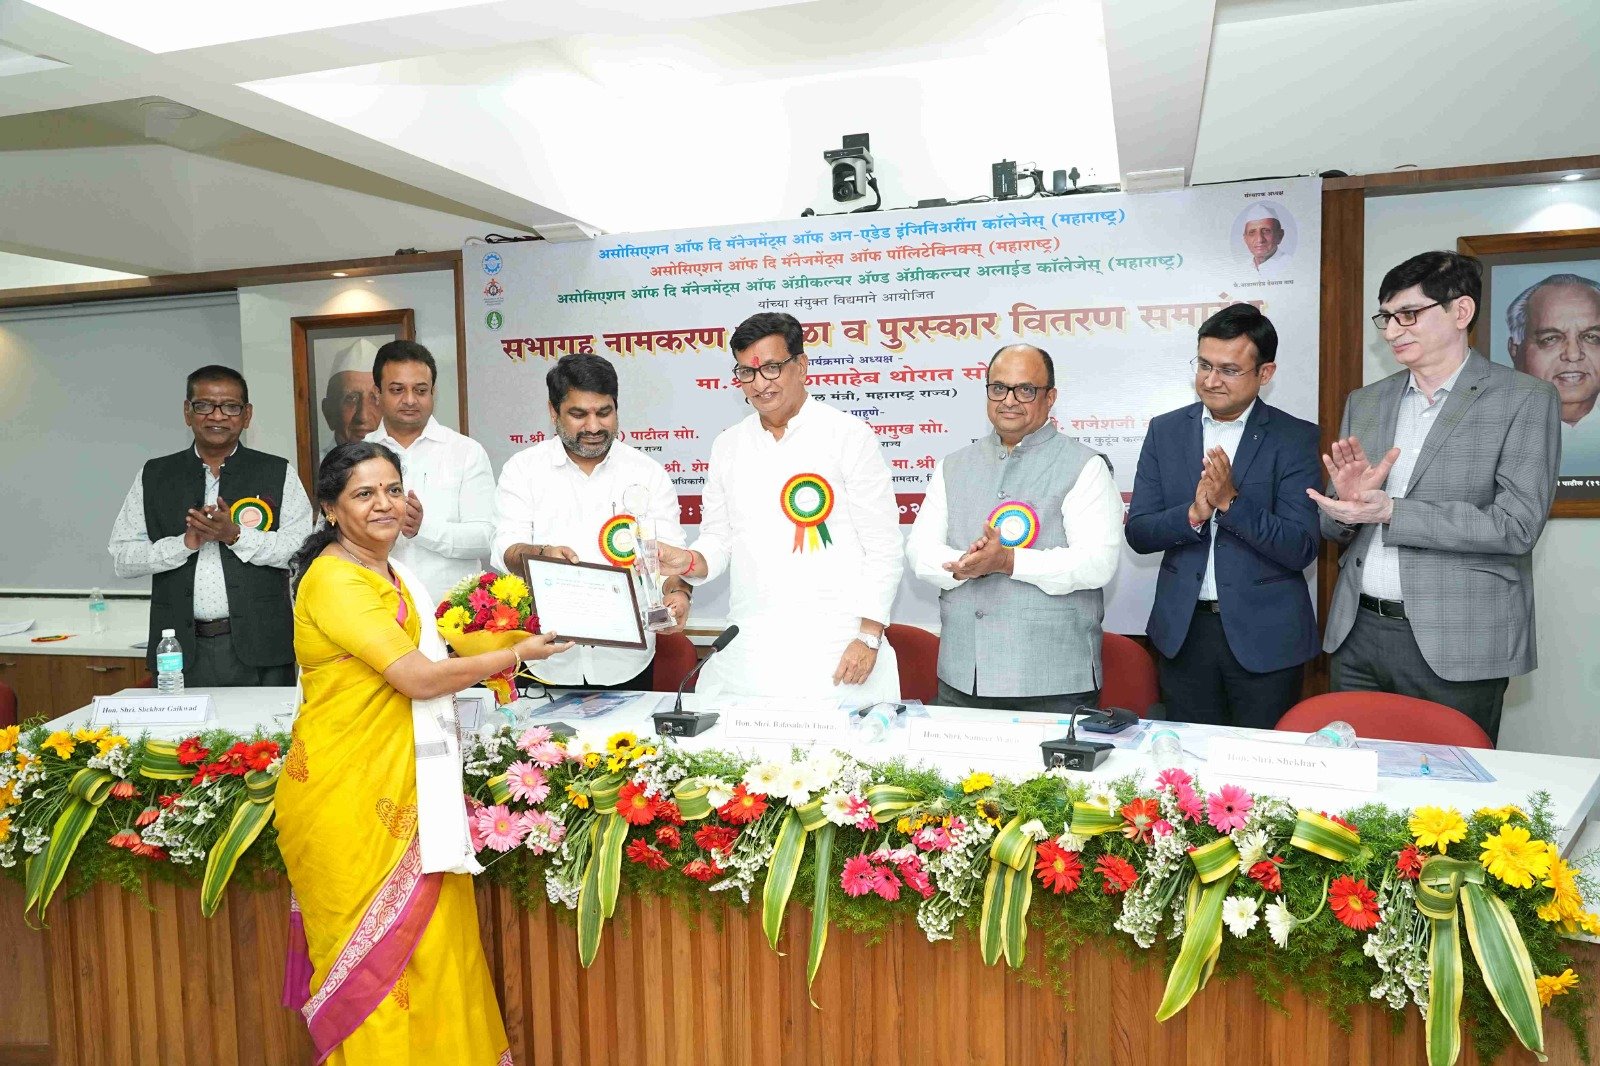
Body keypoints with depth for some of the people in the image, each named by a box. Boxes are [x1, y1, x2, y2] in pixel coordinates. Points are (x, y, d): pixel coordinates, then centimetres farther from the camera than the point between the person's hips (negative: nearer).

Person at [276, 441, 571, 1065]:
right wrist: (517, 655, -11)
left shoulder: (391, 574, 13)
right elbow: (418, 678, -21)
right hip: (343, 795, -8)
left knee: (428, 936, 12)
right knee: (374, 946, 3)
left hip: (392, 788, 8)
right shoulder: (334, 581, -17)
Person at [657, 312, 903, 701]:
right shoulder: (727, 446, 11)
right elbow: (718, 540, 14)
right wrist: (690, 561, -8)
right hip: (748, 652, 4)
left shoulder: (850, 436, -3)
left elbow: (883, 548, -4)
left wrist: (869, 637, -11)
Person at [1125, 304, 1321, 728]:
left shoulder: (1296, 438, -6)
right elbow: (1138, 534, 0)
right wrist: (1193, 514, -19)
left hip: (1265, 635, -2)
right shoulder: (1165, 430, 3)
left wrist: (1232, 501, -24)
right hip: (1183, 630, 3)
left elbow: (1302, 549, -13)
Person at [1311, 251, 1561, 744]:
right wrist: (1347, 499, -10)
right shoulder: (1364, 402, 11)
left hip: (1454, 645, -4)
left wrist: (1391, 512, -20)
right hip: (1358, 633, 4)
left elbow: (1517, 525, -13)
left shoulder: (1526, 399, -3)